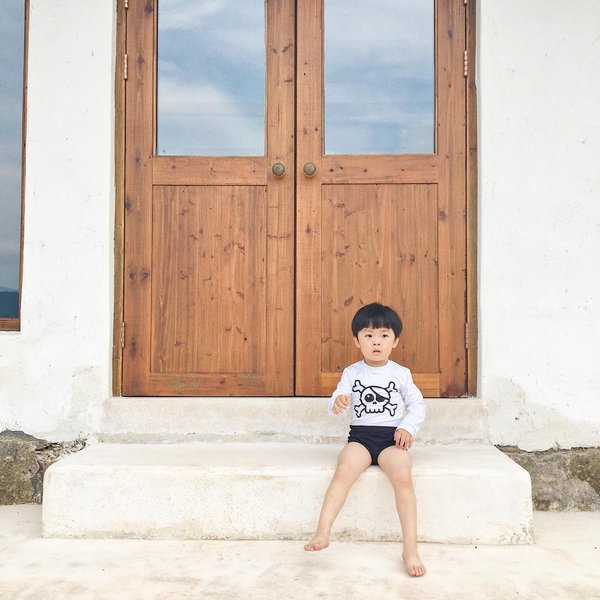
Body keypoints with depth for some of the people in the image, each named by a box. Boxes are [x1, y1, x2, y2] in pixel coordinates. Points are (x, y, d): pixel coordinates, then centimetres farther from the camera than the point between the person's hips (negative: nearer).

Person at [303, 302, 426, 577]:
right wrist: (337, 403, -25)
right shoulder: (352, 373, 7)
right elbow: (336, 405, 0)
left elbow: (417, 404, 9)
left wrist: (408, 427, -9)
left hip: (392, 437, -1)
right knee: (344, 470, -30)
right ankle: (322, 532, -27)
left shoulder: (400, 373, 6)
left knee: (403, 476, -29)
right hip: (360, 436, 1)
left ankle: (411, 547, -22)